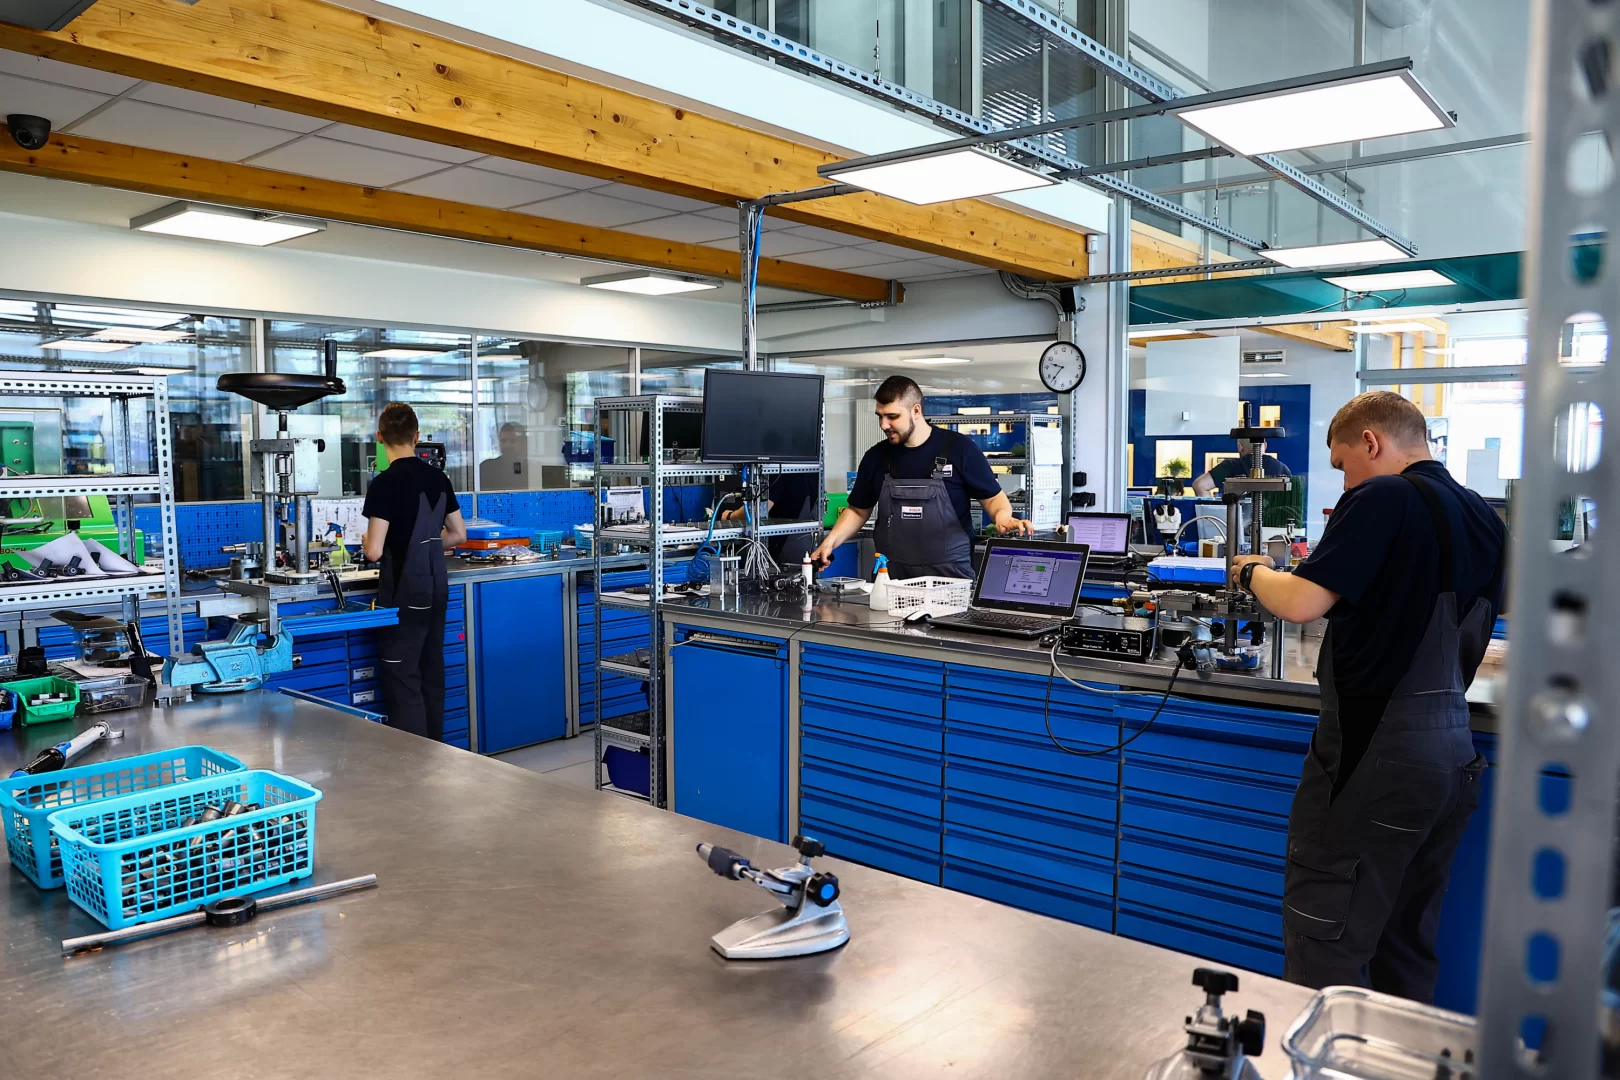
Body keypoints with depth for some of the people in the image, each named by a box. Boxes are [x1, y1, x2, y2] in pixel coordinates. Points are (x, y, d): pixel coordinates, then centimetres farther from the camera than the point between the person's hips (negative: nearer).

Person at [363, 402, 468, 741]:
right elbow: (458, 534, 12)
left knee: (402, 679, -1)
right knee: (431, 674, 14)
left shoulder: (385, 483, -15)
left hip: (404, 595, -7)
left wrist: (367, 540, 4)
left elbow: (375, 551, -17)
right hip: (436, 590, 7)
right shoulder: (438, 478, 5)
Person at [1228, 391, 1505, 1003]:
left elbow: (1300, 603, -19)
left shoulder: (1386, 498, -13)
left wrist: (1253, 572, 0)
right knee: (1407, 942, 18)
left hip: (1375, 749, -8)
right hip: (1453, 750, 9)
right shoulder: (1483, 519, 12)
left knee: (1325, 946, 1)